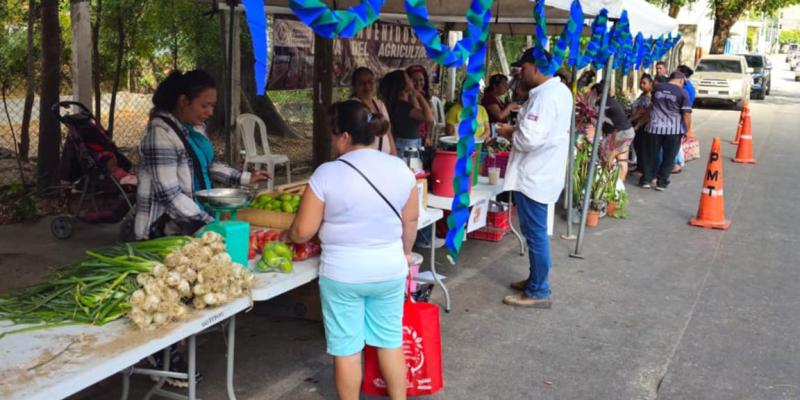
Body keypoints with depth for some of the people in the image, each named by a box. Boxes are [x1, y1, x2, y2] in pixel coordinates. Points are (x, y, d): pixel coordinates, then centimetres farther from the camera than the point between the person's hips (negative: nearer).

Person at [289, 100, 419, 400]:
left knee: (346, 348, 10)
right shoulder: (400, 168, -4)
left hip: (343, 274, -4)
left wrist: (287, 235, 11)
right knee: (390, 341, 18)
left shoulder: (327, 174, -15)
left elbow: (303, 231, -11)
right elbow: (411, 220, 7)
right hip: (390, 270, 4)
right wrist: (405, 253, 24)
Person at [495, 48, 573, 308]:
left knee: (535, 233, -2)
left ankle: (538, 292, 7)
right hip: (542, 172, 11)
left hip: (534, 176, -11)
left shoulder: (544, 96, -22)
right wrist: (517, 130, 10)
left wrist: (510, 133, -10)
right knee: (536, 232, 20)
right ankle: (536, 280, 32)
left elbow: (529, 138, -29)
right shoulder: (560, 90, 12)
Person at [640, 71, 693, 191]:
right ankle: (662, 183, 9)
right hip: (673, 129, -2)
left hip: (654, 126, 3)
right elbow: (686, 113, -7)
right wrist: (688, 129, 2)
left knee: (651, 155, 13)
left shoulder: (657, 87, 7)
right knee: (669, 158, 9)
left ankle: (646, 180, 15)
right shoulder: (682, 93, -4)